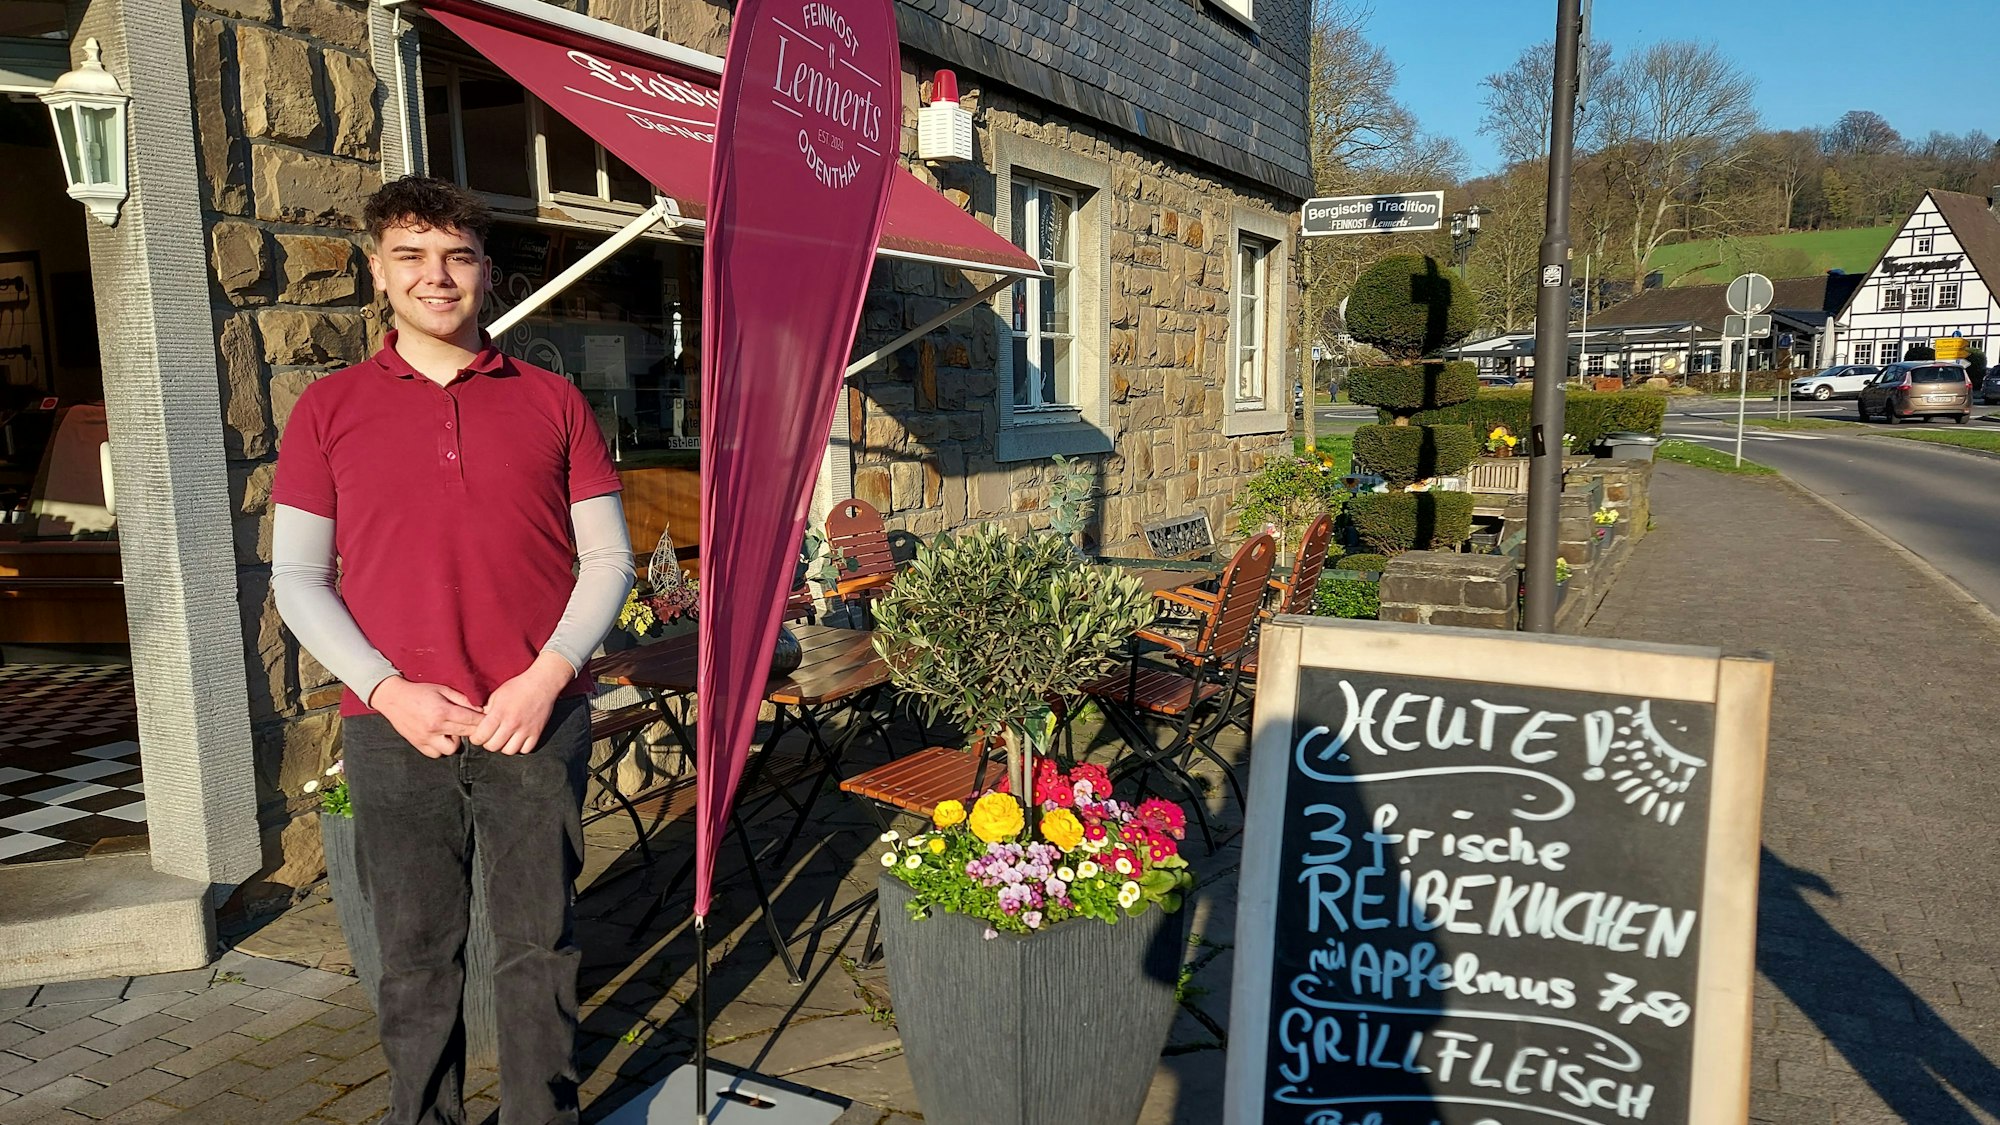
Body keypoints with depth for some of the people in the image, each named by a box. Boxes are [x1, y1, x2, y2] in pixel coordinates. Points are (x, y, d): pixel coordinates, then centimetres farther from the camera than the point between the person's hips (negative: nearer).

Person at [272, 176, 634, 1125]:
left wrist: (547, 676, -9)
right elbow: (297, 576, 4)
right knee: (416, 956, 10)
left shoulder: (551, 401, 6)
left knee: (540, 947, 8)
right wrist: (388, 689, -9)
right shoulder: (329, 408, 6)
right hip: (394, 728, 0)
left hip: (537, 720, 0)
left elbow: (607, 559, 4)